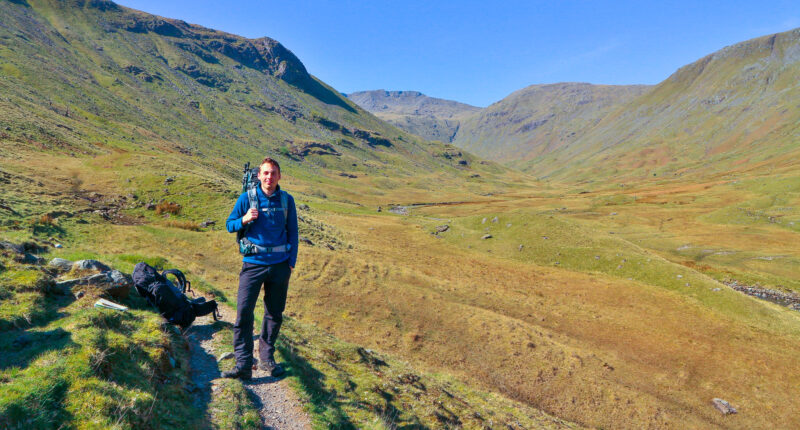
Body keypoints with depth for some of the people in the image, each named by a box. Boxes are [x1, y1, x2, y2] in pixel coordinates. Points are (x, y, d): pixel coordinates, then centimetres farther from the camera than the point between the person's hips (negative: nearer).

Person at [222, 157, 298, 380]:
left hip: (280, 264, 2)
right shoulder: (247, 198, 0)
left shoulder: (287, 200, 4)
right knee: (244, 312, -8)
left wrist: (292, 261, 5)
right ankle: (243, 364, 0)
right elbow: (230, 224, 7)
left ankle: (266, 358, 27)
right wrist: (244, 220, -15)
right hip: (253, 263, -2)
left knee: (275, 314, 10)